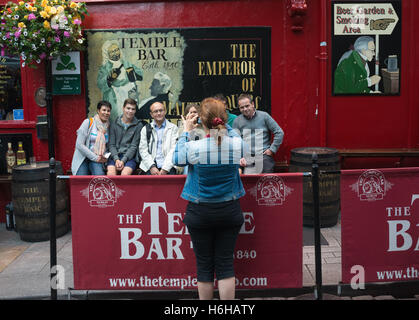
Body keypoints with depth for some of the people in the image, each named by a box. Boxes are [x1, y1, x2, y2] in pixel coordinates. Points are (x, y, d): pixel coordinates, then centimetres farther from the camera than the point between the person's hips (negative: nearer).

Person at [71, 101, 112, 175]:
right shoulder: (88, 122, -6)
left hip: (98, 159, 3)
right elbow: (79, 145, -11)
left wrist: (105, 157, -6)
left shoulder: (108, 126, 7)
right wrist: (95, 157, -12)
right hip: (83, 158, -2)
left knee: (100, 175, -27)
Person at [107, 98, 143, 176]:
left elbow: (134, 146, -1)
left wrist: (123, 160, -14)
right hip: (115, 156, 2)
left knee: (125, 173, -31)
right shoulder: (114, 124, 11)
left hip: (129, 156, -2)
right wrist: (116, 159, -11)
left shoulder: (138, 126, 4)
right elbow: (111, 144, 7)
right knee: (111, 173, -28)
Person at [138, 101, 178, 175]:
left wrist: (165, 168, -11)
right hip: (151, 167, 1)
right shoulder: (145, 129, 15)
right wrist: (152, 167, -7)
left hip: (168, 167, -1)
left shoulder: (173, 128, 9)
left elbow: (174, 150, 0)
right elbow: (143, 150, 7)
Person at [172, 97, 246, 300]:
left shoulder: (194, 148, -18)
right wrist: (221, 124, 16)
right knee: (225, 264, 9)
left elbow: (177, 159, 4)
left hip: (200, 213, -2)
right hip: (229, 210, 2)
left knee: (204, 265, 10)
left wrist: (186, 131, 11)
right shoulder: (237, 144, -11)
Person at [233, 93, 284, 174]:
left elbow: (279, 133, 5)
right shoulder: (237, 121, 9)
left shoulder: (264, 116, 4)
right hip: (246, 159, 1)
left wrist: (272, 149, -1)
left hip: (264, 157, -1)